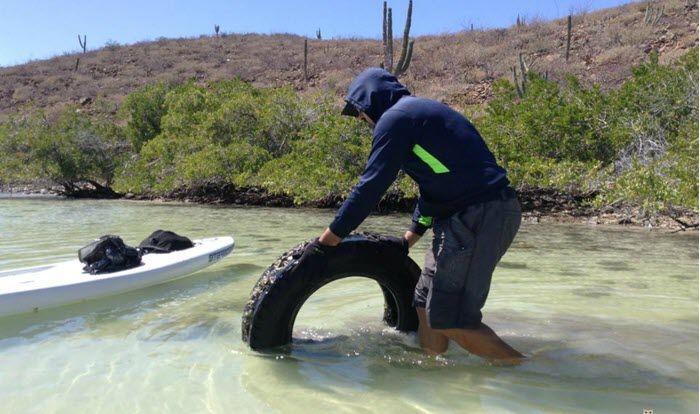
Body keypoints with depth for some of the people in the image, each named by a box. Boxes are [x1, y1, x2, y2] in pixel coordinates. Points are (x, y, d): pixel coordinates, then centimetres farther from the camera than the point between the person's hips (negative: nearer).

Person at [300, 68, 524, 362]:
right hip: (492, 211, 10)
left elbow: (370, 186, -11)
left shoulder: (395, 117, -7)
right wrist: (408, 240, 32)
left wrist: (327, 241, -4)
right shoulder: (421, 112, 24)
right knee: (428, 304, 14)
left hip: (479, 216, -10)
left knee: (451, 320, -8)